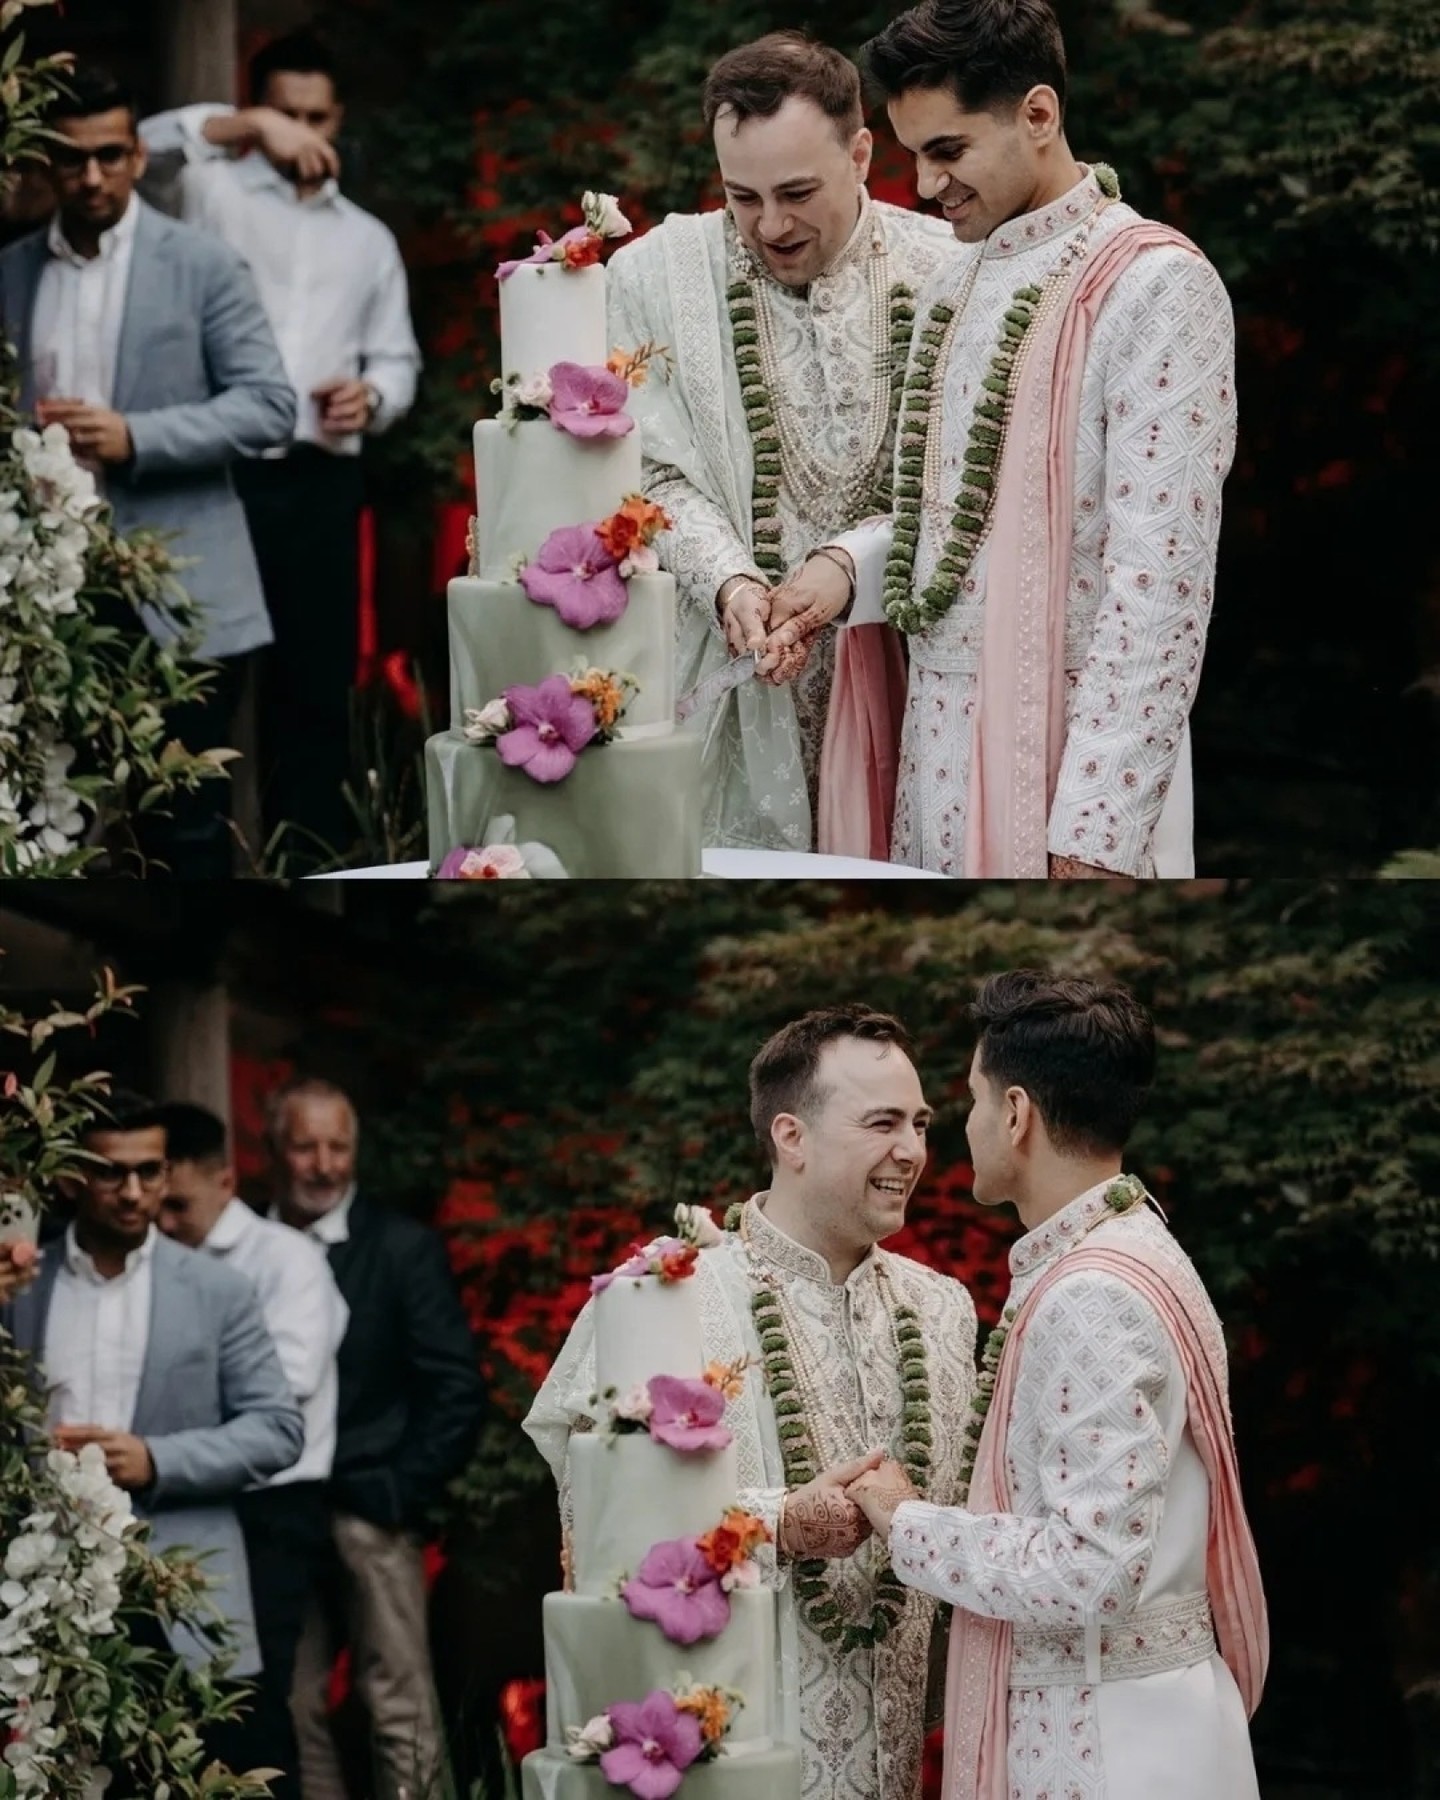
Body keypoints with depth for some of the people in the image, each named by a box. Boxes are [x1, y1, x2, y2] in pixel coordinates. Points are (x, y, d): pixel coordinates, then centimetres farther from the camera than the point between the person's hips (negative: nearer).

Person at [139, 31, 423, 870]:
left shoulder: (369, 238, 18)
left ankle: (311, 869, 7)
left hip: (322, 483, 3)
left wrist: (373, 396, -5)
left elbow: (399, 359, 18)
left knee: (317, 681, 3)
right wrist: (247, 128, -14)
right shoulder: (216, 191, 7)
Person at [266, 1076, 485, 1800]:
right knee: (292, 1710, 4)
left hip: (370, 1515, -3)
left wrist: (398, 1493, -7)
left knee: (401, 1713, -5)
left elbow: (456, 1389, 0)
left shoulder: (404, 1248, 3)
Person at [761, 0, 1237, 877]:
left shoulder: (1153, 286, -12)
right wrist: (850, 565, 1)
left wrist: (1095, 828, -21)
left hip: (1062, 759, -7)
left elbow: (1159, 586, -17)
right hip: (940, 741, 7)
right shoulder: (963, 281, 13)